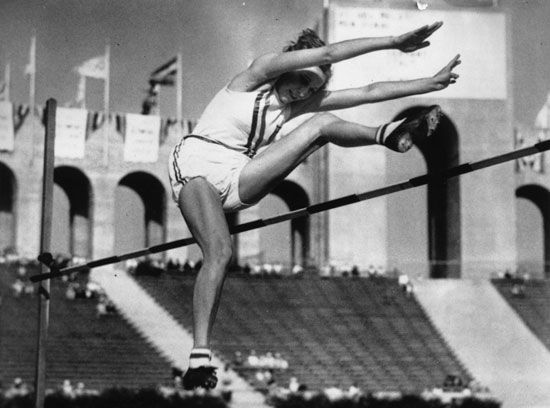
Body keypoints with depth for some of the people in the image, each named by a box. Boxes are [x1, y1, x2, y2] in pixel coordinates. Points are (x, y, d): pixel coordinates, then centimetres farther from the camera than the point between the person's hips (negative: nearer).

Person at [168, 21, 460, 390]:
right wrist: (393, 42, -17)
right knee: (220, 252, -31)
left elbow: (368, 92, 7)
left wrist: (430, 84, 6)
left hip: (236, 180, 6)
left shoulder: (299, 105, 9)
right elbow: (326, 54, -17)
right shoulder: (255, 76, -8)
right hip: (197, 165, -6)